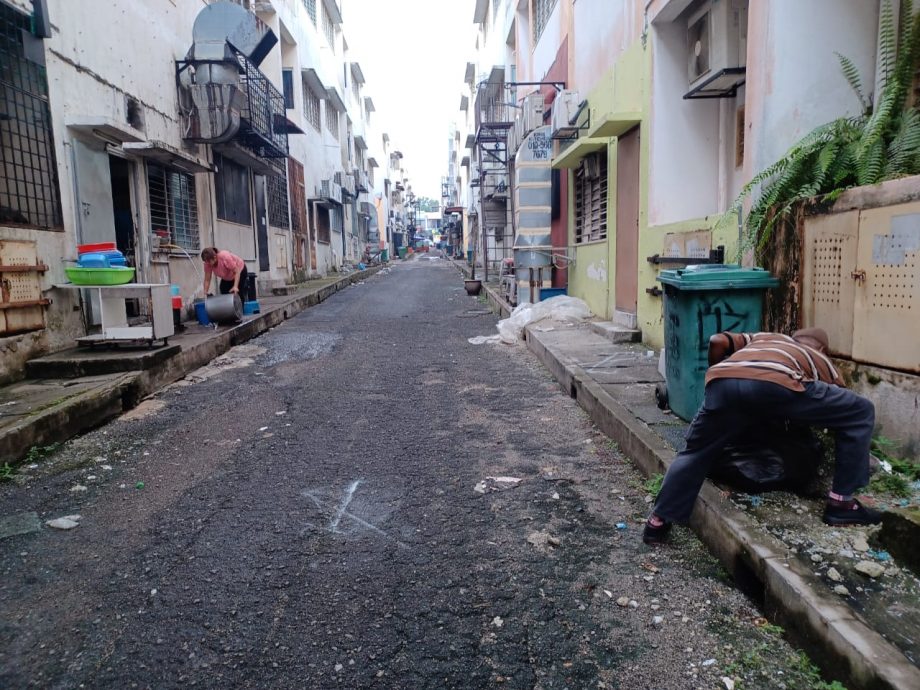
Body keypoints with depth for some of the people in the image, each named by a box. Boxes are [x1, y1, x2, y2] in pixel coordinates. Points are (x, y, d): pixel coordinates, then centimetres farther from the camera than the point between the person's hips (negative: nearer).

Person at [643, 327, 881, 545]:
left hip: (724, 382, 3)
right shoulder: (821, 360, 39)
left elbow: (717, 341, 28)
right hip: (776, 384, -3)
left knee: (696, 452, 23)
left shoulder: (764, 337, 44)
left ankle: (657, 523, 23)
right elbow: (842, 410, 43)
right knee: (861, 412, 21)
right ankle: (841, 504, 22)